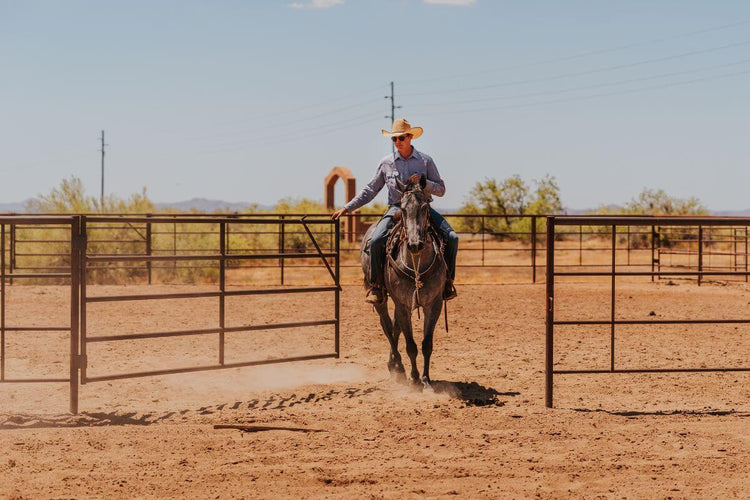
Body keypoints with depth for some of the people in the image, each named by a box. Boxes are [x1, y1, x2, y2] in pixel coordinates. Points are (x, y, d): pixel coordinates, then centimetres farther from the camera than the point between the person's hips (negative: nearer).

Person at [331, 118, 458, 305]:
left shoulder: (425, 161, 4)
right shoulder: (386, 163, 7)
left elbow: (441, 190, 6)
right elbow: (370, 190, 12)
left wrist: (423, 181, -14)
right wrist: (347, 208, 6)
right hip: (396, 208, 0)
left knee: (451, 237, -19)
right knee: (376, 241, -27)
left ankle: (448, 279, 0)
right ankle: (377, 284, -10)